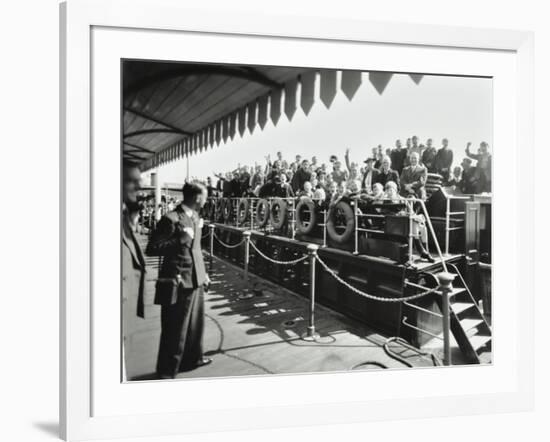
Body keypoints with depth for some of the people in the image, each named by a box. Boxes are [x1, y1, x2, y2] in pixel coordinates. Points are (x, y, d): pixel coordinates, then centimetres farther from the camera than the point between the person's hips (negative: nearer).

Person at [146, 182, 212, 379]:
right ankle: (166, 371, 19)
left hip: (196, 280, 8)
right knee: (175, 330, 3)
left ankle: (192, 358, 41)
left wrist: (203, 273, 19)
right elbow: (152, 249, -17)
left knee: (195, 324, 22)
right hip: (177, 283, -8)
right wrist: (180, 239, -23)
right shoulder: (171, 219, -17)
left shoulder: (195, 218, 10)